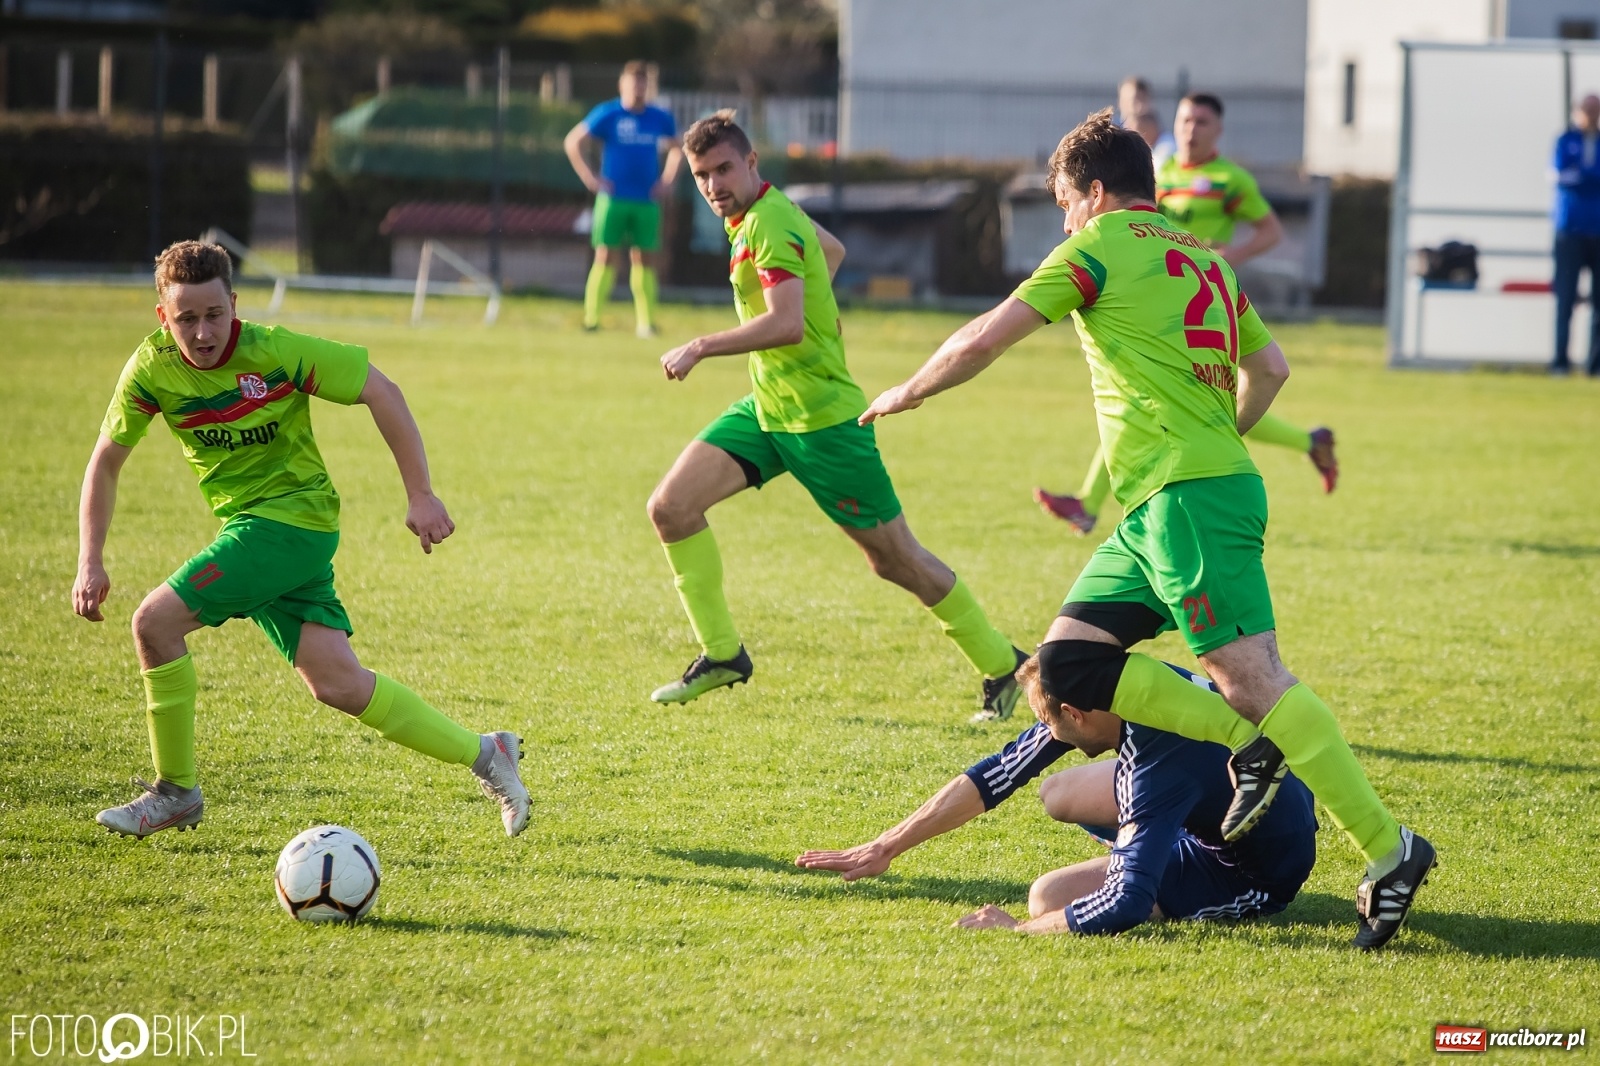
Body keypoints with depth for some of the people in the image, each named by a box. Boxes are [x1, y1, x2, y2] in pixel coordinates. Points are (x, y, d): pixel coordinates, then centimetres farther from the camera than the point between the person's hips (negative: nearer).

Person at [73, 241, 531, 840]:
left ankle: (175, 791, -1)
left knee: (155, 622, -18)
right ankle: (483, 755, 11)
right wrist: (90, 562, -2)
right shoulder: (152, 369, -4)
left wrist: (420, 496, -11)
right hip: (245, 526, 5)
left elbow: (379, 391, -10)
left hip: (292, 517, -5)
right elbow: (106, 460, 6)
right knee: (337, 684, -3)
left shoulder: (275, 352, -17)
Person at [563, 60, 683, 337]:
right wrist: (589, 178, -5)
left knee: (645, 259, 3)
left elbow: (676, 148, 23)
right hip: (613, 198, -3)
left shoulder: (660, 119, 6)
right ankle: (591, 319, -2)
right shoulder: (607, 115, -4)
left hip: (646, 201, 3)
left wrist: (667, 181, 11)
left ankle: (645, 322, 6)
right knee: (606, 256, -5)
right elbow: (572, 142, 0)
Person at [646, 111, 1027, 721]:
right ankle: (721, 654, 6)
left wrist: (702, 347, -30)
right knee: (671, 507, -5)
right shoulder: (758, 214, 8)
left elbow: (788, 324, -34)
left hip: (821, 418, -9)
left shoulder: (769, 223, -21)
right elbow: (833, 250, 27)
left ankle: (1001, 666, 15)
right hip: (765, 408, 9)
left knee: (896, 561, 0)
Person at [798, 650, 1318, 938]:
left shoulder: (1159, 762, -36)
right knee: (1058, 795, 13)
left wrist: (1016, 929, -27)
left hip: (1260, 873, -8)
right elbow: (1001, 771, -4)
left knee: (1050, 896, -17)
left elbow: (1125, 904, -41)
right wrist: (885, 848, -2)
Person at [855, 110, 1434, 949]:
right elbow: (1270, 368, 28)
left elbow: (983, 341, -1)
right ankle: (1246, 742, -3)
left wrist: (906, 394, 15)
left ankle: (1386, 850, -20)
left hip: (1187, 498, -9)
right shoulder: (1200, 258, 22)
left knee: (1250, 674, -17)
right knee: (1070, 661, 7)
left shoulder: (1100, 246, 0)